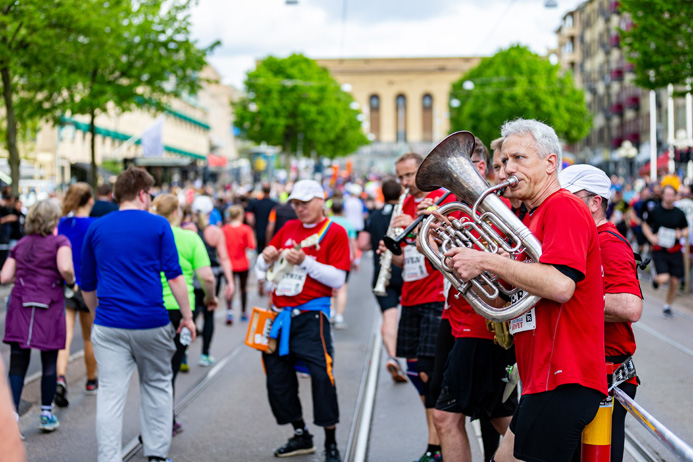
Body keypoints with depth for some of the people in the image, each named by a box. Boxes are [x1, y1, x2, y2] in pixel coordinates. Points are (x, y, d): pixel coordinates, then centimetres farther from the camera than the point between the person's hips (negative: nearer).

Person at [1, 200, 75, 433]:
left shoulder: (20, 245, 11)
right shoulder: (59, 242, -2)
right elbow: (65, 268, -20)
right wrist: (71, 281, 0)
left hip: (20, 307, 3)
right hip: (49, 307, -3)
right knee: (49, 364, 12)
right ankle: (47, 414, 21)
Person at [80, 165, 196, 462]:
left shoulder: (96, 229, 9)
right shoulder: (158, 225, 1)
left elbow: (87, 286, 15)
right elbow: (174, 276, -6)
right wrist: (187, 316, 1)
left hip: (109, 326, 1)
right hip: (152, 323, -1)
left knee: (110, 395, 0)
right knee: (157, 385, 17)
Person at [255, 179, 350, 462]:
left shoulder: (334, 232, -2)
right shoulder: (289, 228, 15)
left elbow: (338, 279, -11)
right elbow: (262, 265, 19)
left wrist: (304, 261, -18)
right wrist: (267, 258, -3)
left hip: (311, 314, -6)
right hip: (280, 312, 6)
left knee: (321, 375, -13)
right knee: (277, 375, 8)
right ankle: (301, 436, 23)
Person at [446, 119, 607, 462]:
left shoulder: (564, 207, -10)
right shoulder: (536, 217, 22)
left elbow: (560, 285, -25)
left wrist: (486, 262, -18)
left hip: (563, 380, -11)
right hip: (543, 378, 11)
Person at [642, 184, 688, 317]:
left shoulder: (679, 213, 3)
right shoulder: (655, 211, -2)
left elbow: (686, 229, 14)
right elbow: (645, 225, 11)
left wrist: (681, 234, -9)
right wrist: (651, 237, -6)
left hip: (675, 252, 3)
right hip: (659, 251, -2)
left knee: (675, 281, 3)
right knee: (663, 279, -18)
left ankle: (667, 306, 26)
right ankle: (656, 279, 22)